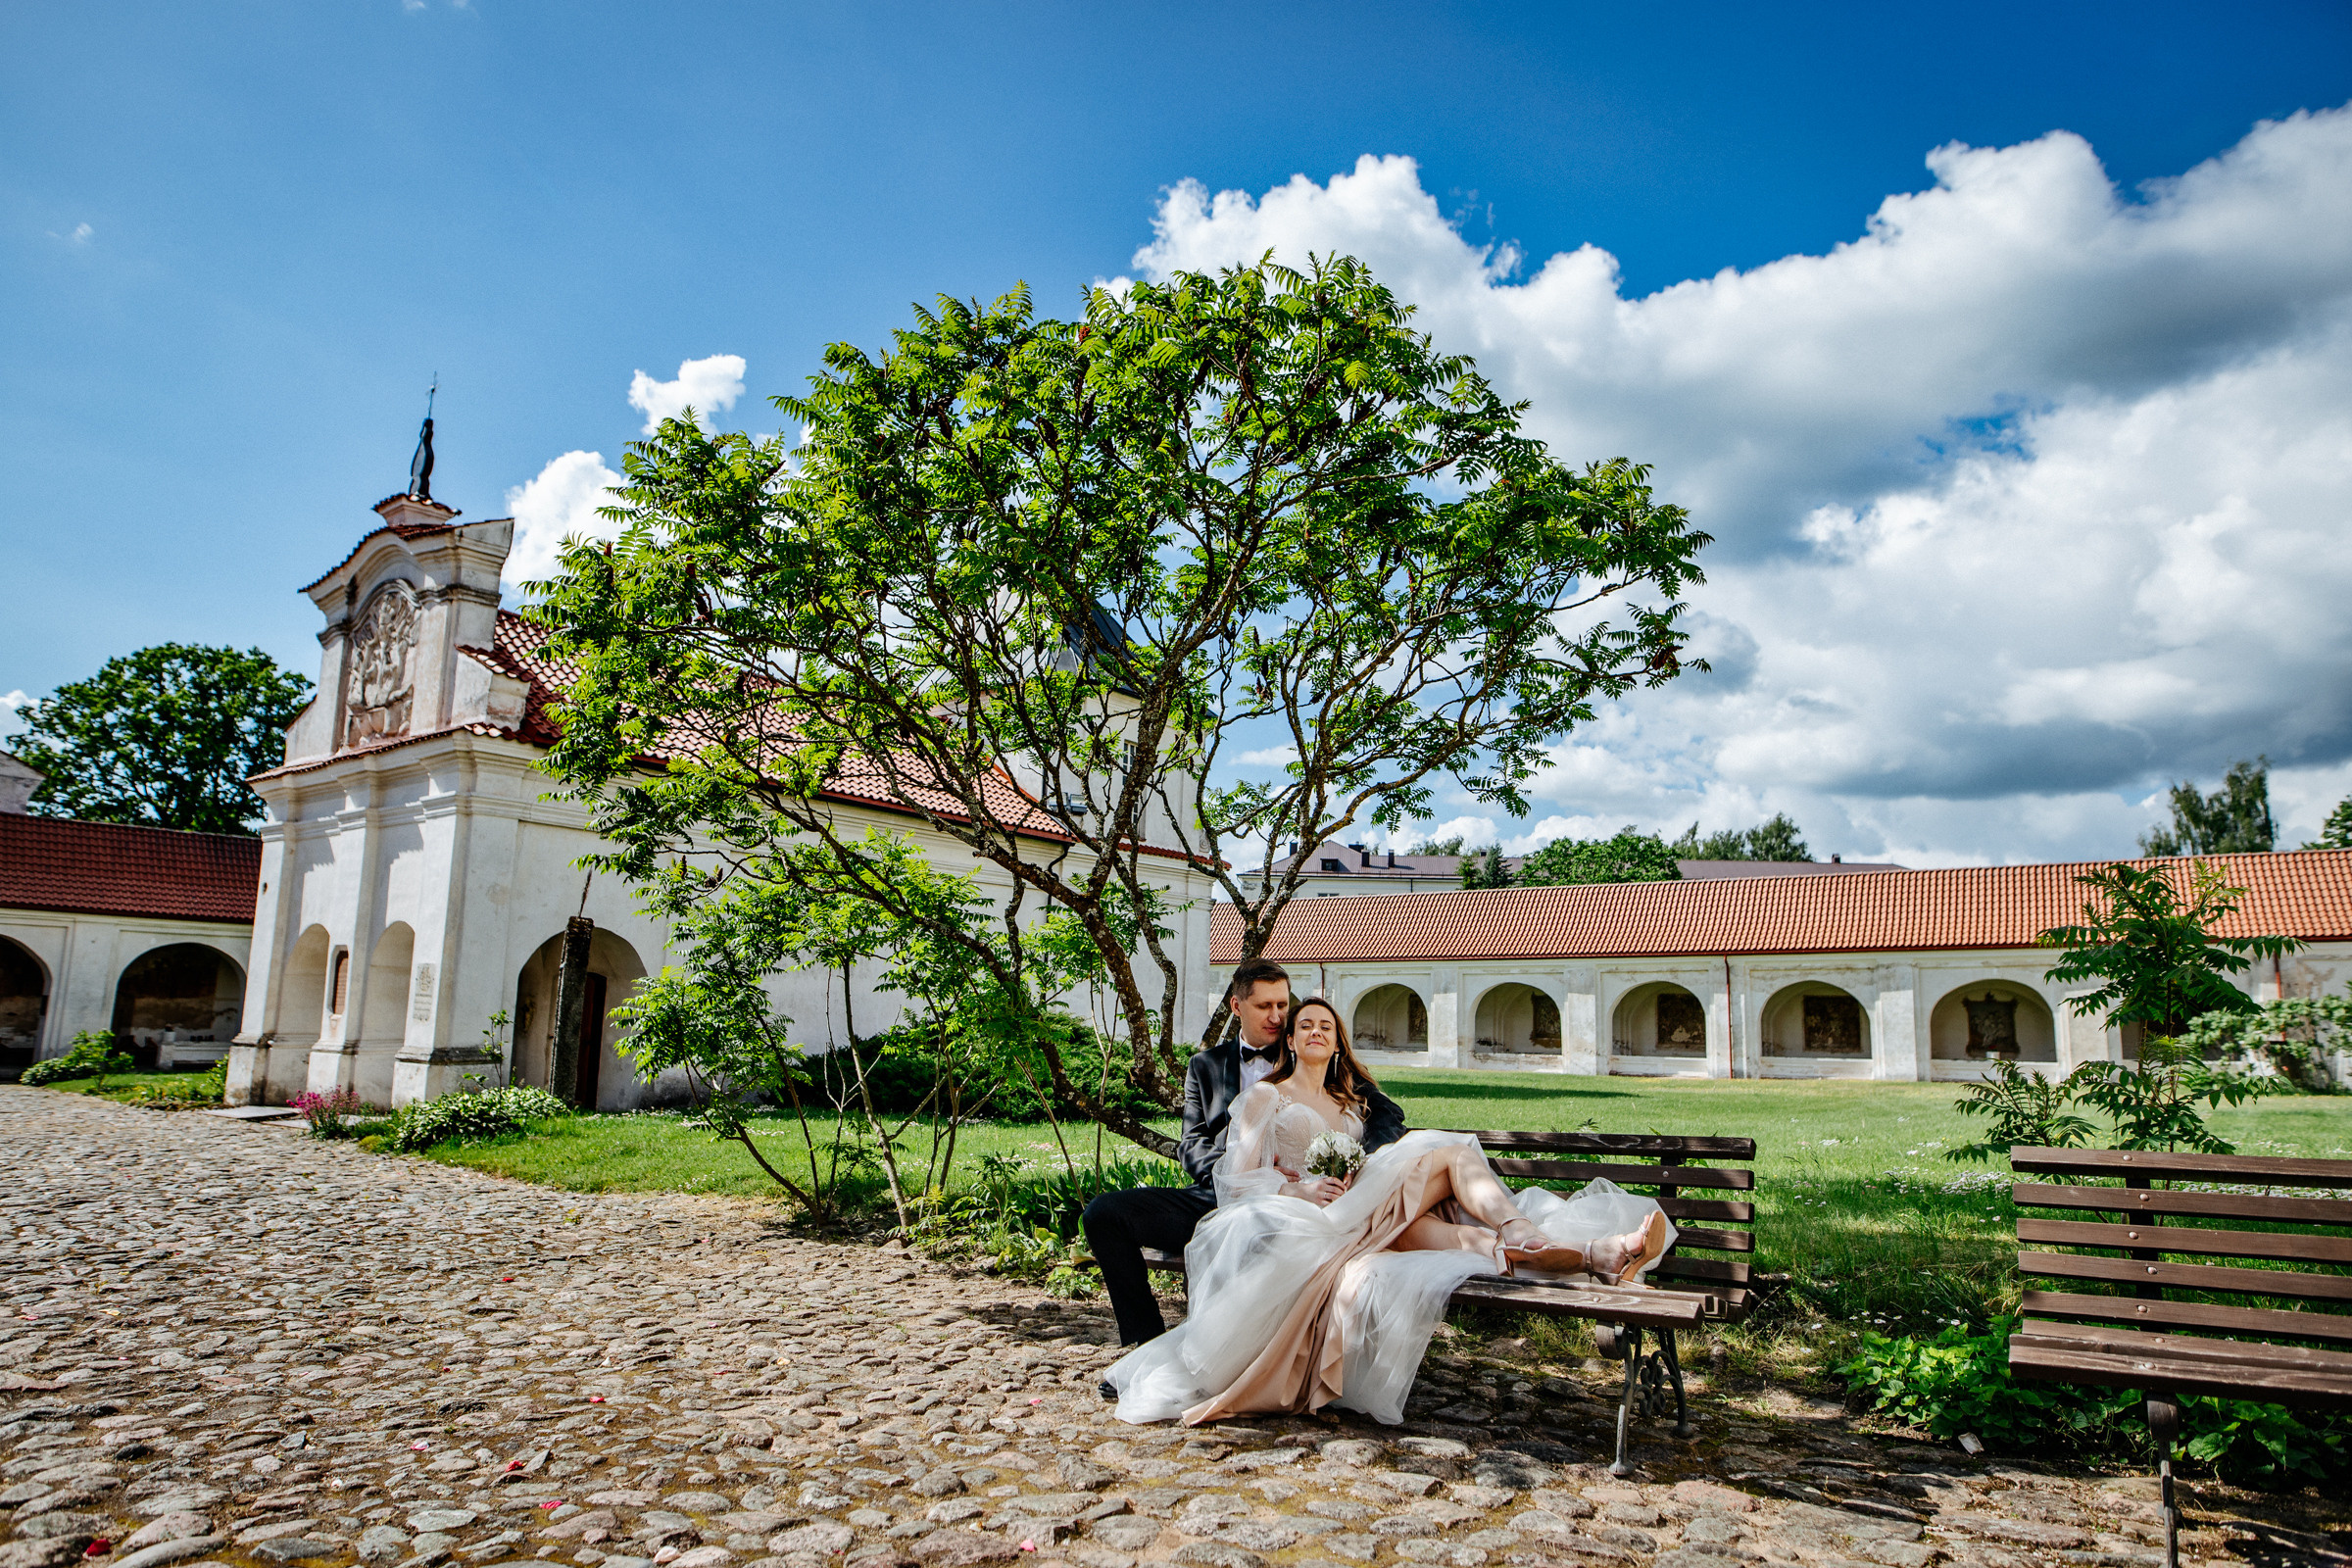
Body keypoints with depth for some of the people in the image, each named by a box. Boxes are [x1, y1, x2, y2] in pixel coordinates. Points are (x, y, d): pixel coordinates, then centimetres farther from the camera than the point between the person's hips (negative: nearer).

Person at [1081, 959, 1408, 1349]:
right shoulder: (1206, 1065, 20)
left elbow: (1388, 1113, 8)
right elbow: (1191, 1145, 8)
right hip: (1214, 1196, 4)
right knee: (1102, 1214, -15)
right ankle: (1149, 1344, -6)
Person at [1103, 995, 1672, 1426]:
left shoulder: (1351, 1102, 32)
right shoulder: (1265, 1097, 15)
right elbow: (1240, 1179, 3)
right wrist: (1301, 1189, -16)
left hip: (1366, 1219, 5)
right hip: (1304, 1223, -5)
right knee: (1451, 1153, -30)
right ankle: (1594, 1252, -42)